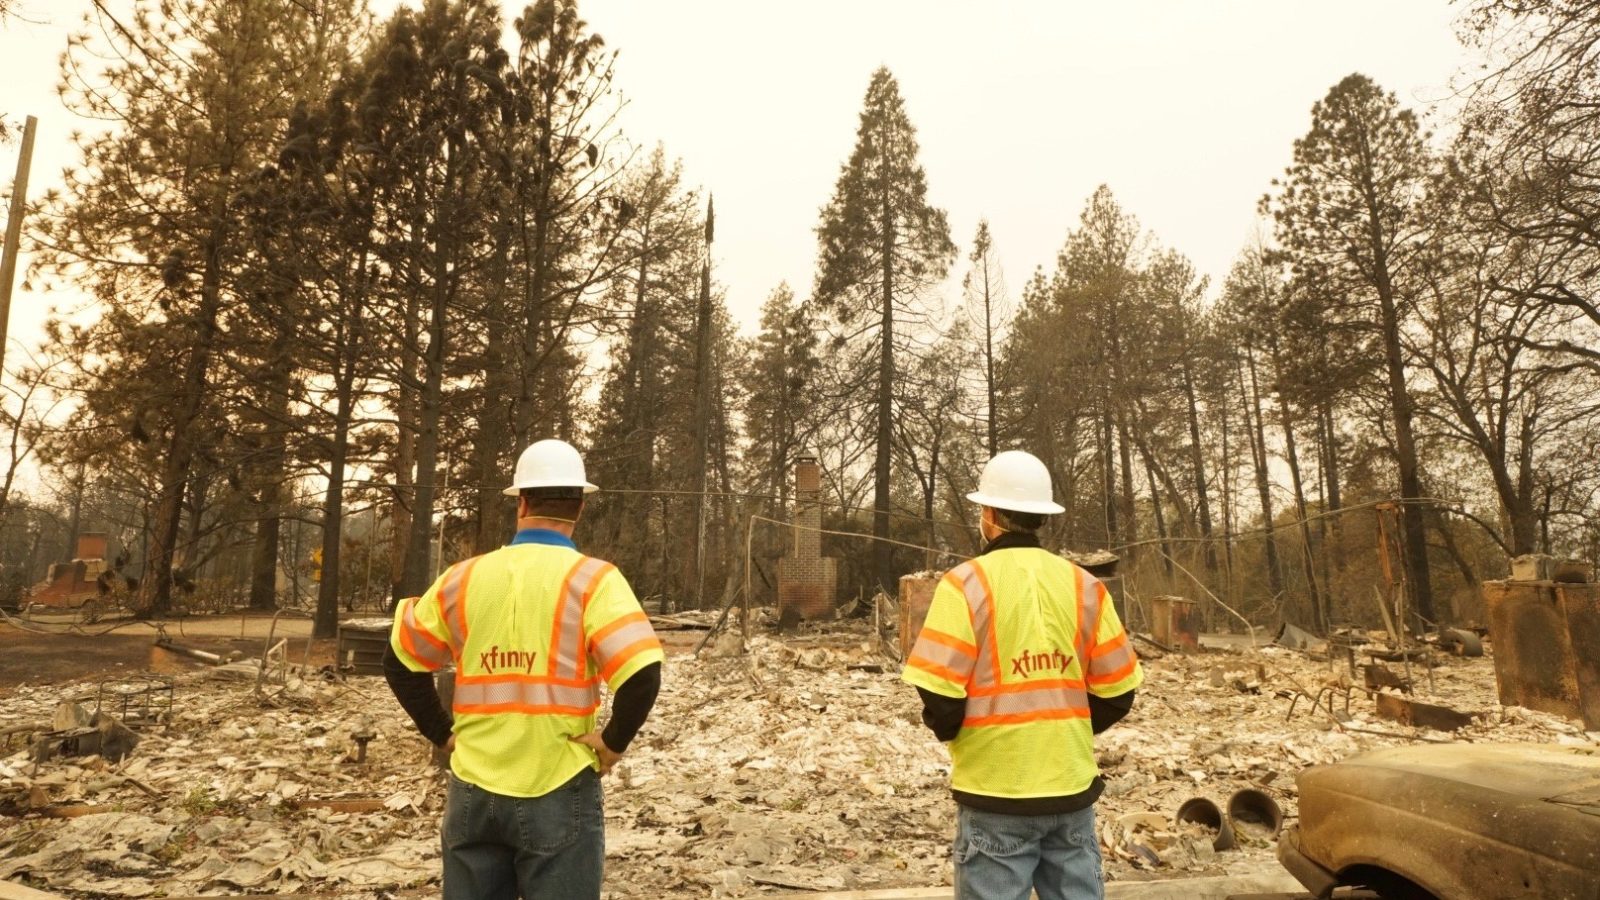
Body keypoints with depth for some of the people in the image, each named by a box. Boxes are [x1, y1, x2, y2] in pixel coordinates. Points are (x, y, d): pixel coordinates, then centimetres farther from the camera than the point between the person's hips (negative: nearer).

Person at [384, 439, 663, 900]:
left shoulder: (463, 578, 1)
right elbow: (642, 674, -23)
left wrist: (443, 732, 13)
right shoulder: (592, 578, -12)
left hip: (474, 790, 4)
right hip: (558, 792, -3)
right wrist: (614, 741, -9)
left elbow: (401, 663, 11)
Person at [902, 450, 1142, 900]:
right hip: (1071, 787, 4)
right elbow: (1117, 693, 4)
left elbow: (940, 694, -15)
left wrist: (950, 731, 7)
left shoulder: (968, 582, -12)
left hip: (996, 792, -4)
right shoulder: (1084, 585, 1)